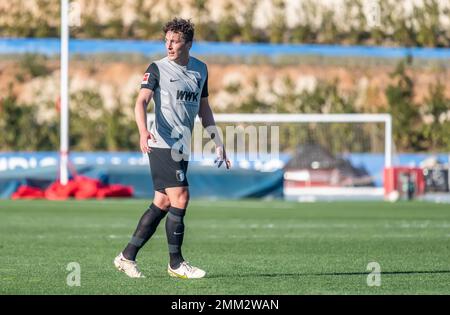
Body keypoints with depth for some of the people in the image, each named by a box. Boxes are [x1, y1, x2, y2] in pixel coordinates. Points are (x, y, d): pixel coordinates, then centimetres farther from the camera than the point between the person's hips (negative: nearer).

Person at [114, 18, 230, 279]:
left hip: (182, 148, 7)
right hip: (162, 145, -7)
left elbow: (204, 108, 23)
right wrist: (143, 132, -34)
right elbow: (142, 101, -15)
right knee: (180, 197, -12)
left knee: (162, 203, 6)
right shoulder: (158, 69, -4)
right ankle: (176, 264, -2)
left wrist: (218, 143, 21)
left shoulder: (200, 69, 13)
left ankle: (127, 257, 14)